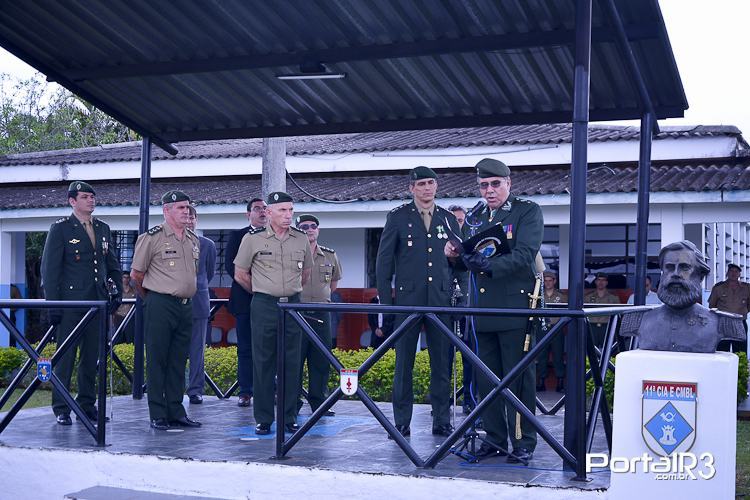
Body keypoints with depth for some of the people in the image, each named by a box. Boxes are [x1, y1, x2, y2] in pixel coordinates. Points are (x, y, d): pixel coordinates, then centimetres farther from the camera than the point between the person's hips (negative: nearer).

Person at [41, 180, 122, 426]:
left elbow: (112, 264, 22)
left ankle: (87, 404, 18)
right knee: (66, 355, -2)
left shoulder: (103, 228, 15)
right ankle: (61, 409, 5)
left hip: (97, 303, 5)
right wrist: (53, 304, -11)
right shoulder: (60, 228, -2)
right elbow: (49, 268, -5)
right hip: (70, 302, -5)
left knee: (92, 356, 9)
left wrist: (118, 290, 10)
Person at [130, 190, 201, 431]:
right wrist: (154, 297, 8)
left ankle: (176, 412, 17)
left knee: (178, 361, 10)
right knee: (157, 360, 0)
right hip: (160, 305, -6)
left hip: (186, 306, 6)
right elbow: (136, 274, -1)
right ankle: (158, 415, 5)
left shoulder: (194, 240, 13)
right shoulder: (152, 238, -7)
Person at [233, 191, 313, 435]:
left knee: (292, 364, 4)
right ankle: (263, 419, 8)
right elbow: (240, 274, 6)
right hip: (263, 306, -3)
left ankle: (289, 418, 12)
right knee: (263, 363, 1)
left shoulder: (301, 239, 6)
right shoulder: (252, 239, -3)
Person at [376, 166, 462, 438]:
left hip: (441, 301, 3)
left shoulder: (448, 219, 11)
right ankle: (401, 422, 9)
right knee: (404, 362, 2)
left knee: (442, 362, 4)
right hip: (407, 299, -2)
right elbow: (384, 261, 3)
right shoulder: (398, 217, 3)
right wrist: (385, 301, -3)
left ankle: (442, 421, 13)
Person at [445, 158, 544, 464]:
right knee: (487, 380, 9)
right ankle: (495, 440, 19)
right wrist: (456, 255, 0)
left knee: (519, 380, -3)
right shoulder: (478, 218, 18)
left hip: (515, 309, -6)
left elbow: (524, 255, -14)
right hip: (484, 311, 6)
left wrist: (488, 265, -24)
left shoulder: (528, 212, -1)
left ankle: (523, 444, 4)